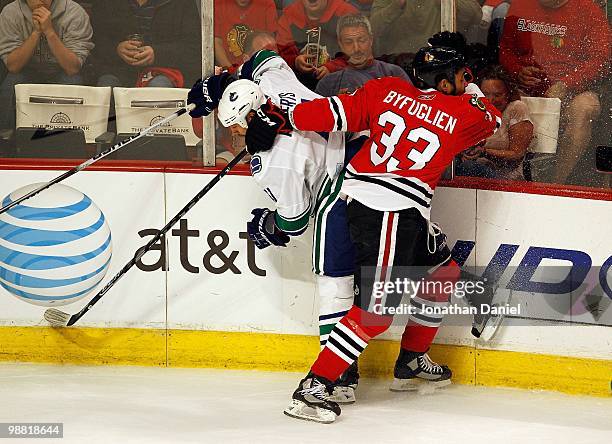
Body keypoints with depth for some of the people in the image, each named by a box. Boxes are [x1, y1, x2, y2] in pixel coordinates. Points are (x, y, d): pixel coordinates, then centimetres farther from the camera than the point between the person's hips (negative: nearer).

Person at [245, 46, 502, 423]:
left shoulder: (387, 90, 7)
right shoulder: (463, 113, -4)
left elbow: (337, 112, 1)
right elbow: (491, 121, 18)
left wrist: (283, 120, 5)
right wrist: (471, 92, 35)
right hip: (389, 211, -9)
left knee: (444, 272, 26)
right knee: (376, 310, -11)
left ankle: (413, 358, 39)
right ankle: (312, 389, -16)